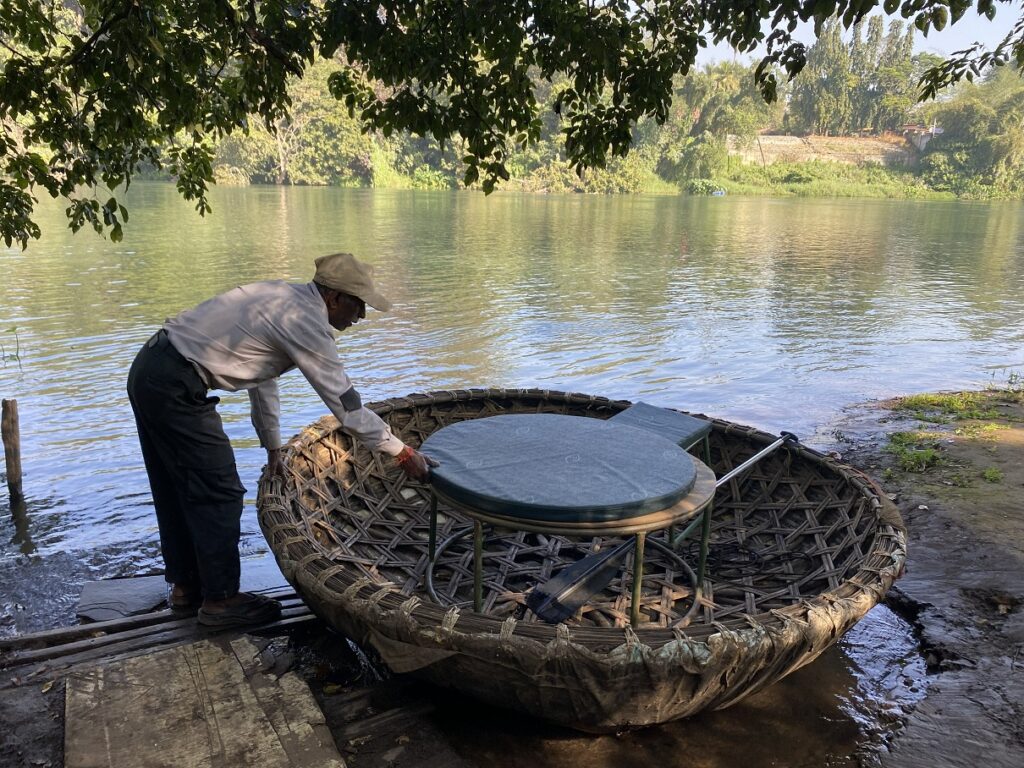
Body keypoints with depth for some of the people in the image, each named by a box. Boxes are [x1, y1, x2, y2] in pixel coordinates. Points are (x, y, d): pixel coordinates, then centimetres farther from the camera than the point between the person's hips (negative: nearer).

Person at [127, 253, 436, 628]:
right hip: (176, 388, -10)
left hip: (148, 369, 10)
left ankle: (185, 586, 33)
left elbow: (261, 372, 21)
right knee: (218, 493, -1)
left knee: (176, 490, 19)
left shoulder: (284, 297, 13)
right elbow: (346, 404, -17)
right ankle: (220, 599, 11)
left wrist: (273, 446, 25)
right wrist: (403, 453, -9)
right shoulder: (306, 322, -16)